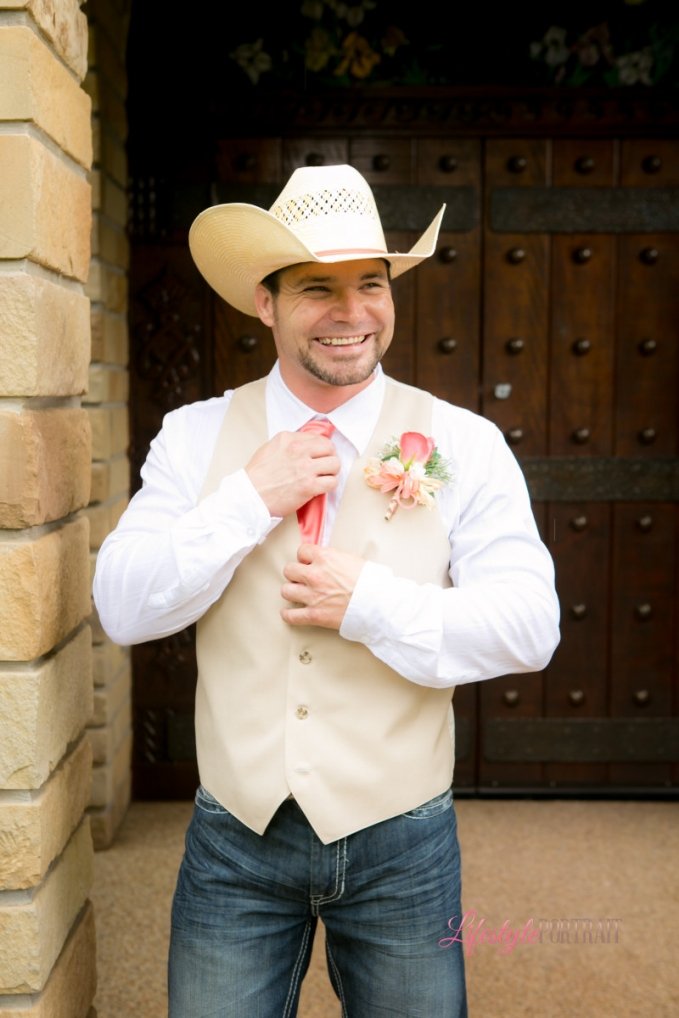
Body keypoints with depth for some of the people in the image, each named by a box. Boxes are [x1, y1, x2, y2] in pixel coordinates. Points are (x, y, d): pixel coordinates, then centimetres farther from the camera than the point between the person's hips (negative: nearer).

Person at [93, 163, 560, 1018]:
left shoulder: (463, 444, -6)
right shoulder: (194, 438, -1)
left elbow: (530, 626, -10)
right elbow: (122, 610, -7)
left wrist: (372, 603, -21)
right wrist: (251, 500, -17)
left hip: (400, 847, 0)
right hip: (235, 841, 1)